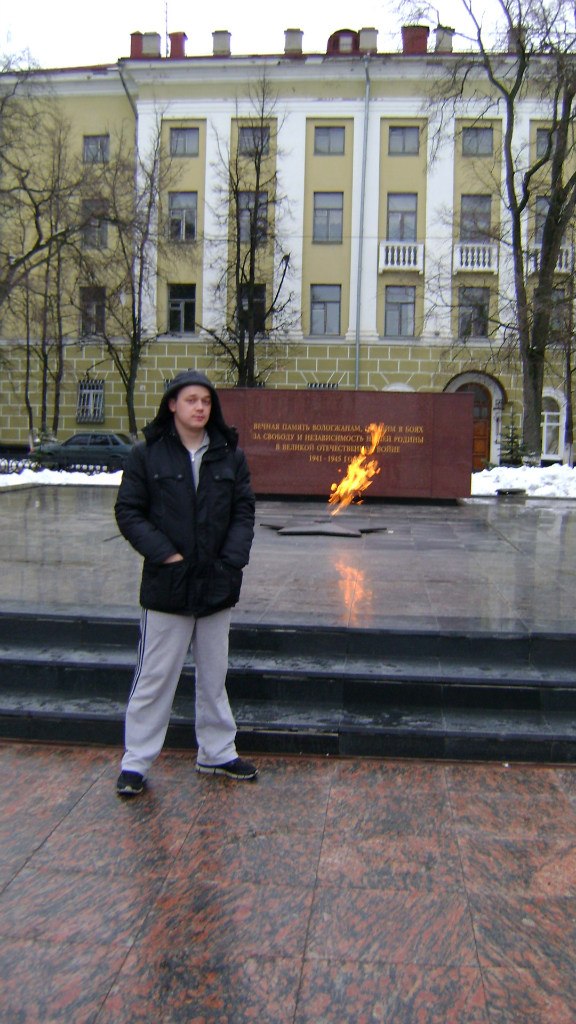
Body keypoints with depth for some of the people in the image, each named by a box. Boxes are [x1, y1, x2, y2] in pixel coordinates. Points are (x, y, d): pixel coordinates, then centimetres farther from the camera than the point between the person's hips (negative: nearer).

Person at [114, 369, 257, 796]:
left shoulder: (231, 455, 4)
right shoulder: (147, 454, -3)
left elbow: (244, 512, 5)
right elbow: (129, 511, -4)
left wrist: (232, 560, -8)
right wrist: (165, 554, -14)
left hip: (217, 585, 3)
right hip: (166, 585, -3)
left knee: (214, 676, 16)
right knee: (155, 677, 5)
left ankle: (217, 753, 32)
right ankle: (136, 762, 20)